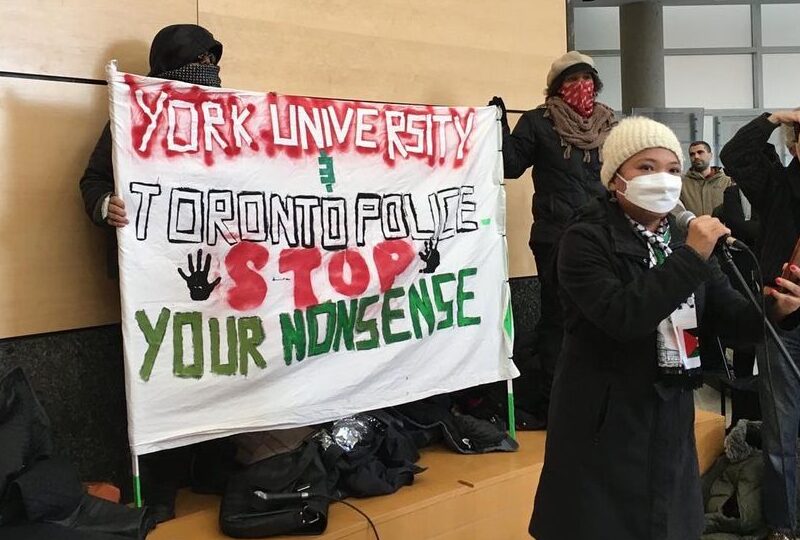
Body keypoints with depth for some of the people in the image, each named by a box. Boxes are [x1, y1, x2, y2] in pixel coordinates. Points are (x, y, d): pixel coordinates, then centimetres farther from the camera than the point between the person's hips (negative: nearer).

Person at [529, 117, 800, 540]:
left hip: (670, 418, 7)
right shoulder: (586, 240, -13)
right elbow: (620, 317, -27)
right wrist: (691, 257, -26)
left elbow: (728, 309, 4)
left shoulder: (682, 236, 9)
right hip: (605, 423, -6)